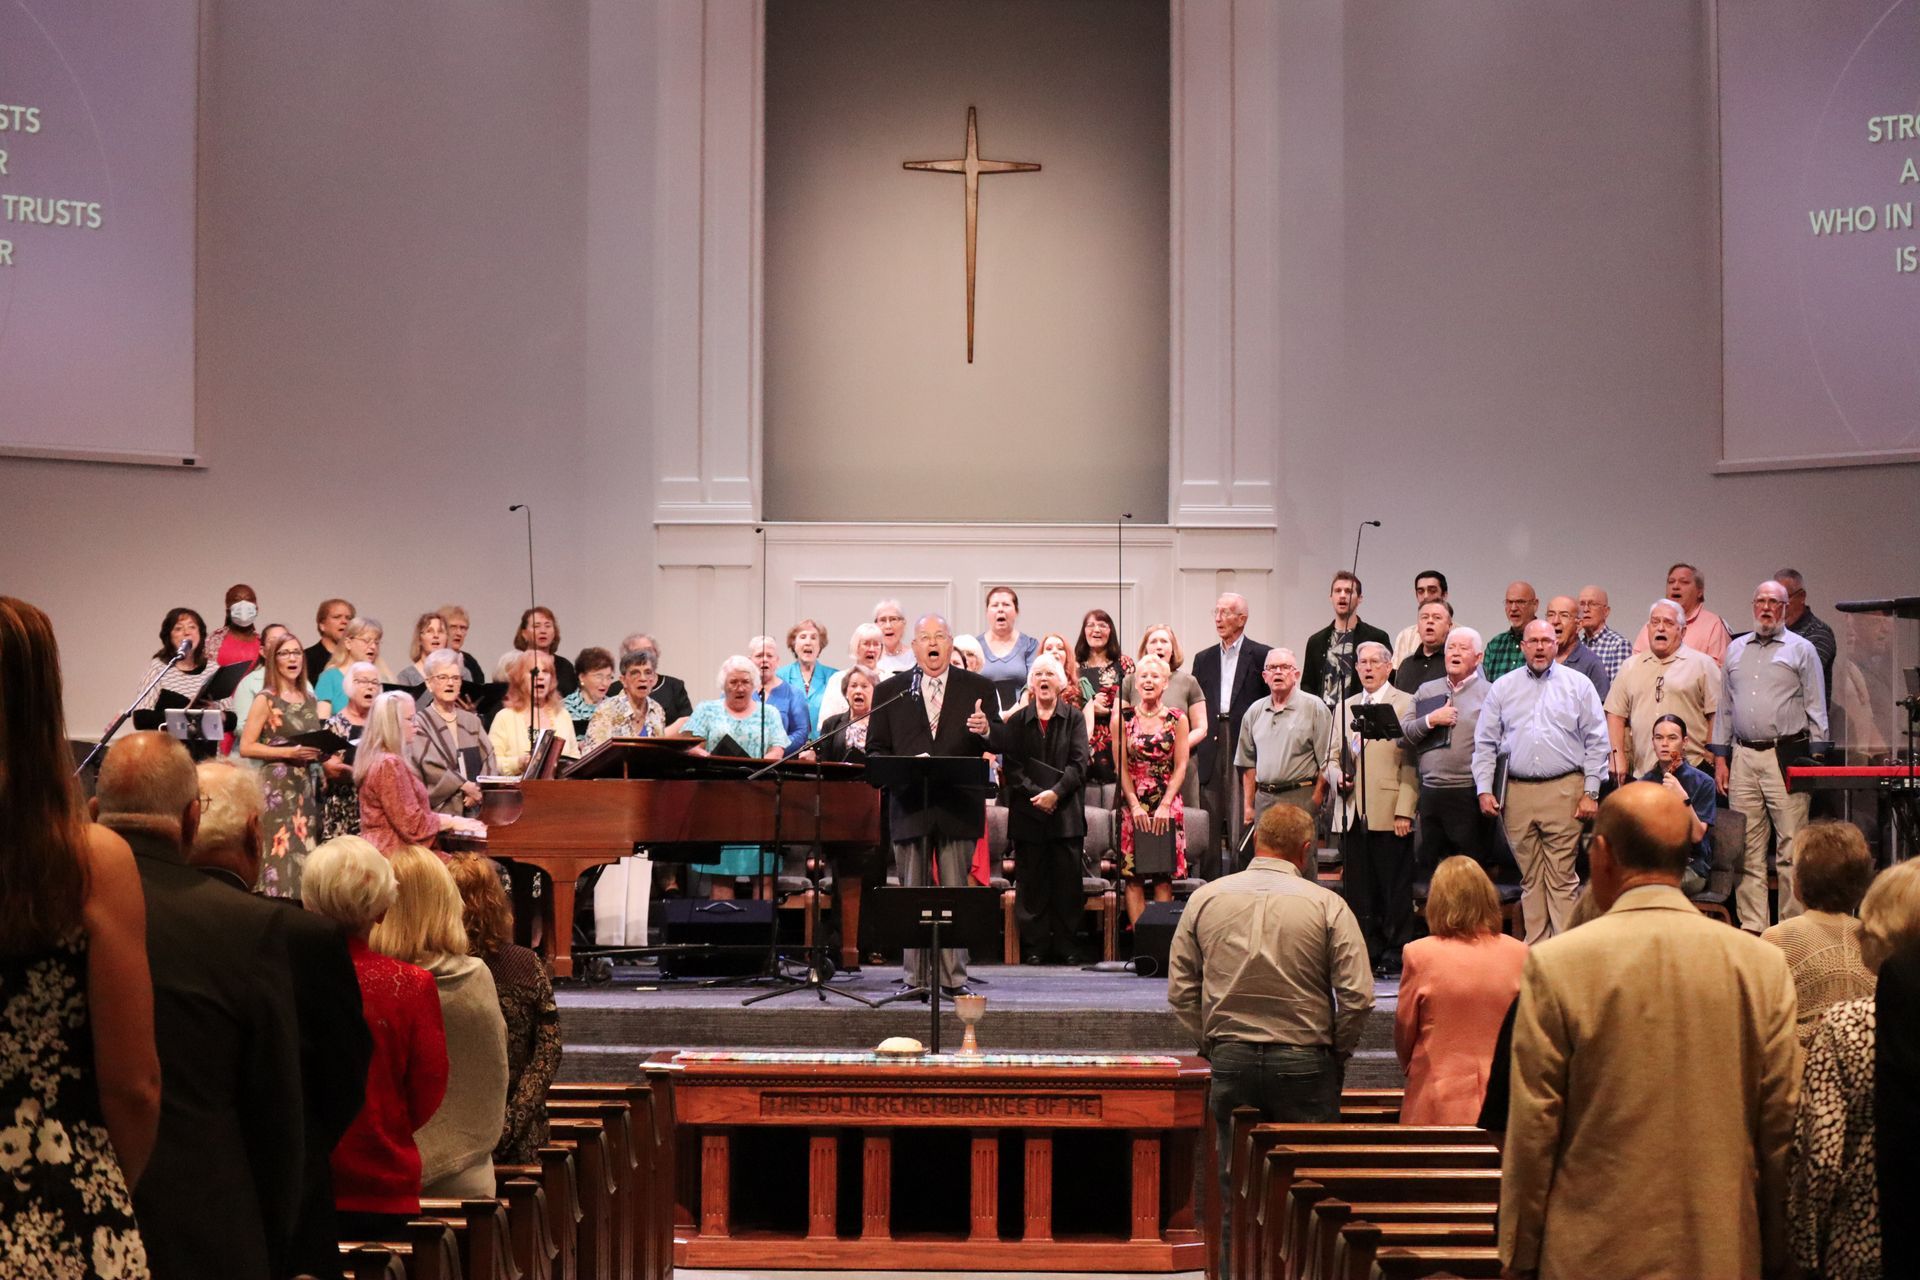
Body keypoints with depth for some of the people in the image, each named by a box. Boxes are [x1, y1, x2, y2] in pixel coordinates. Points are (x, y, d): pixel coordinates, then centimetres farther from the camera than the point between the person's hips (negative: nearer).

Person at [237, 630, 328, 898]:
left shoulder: (311, 700, 14)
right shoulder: (266, 700, -2)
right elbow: (246, 747, -8)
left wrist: (321, 750, 2)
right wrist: (289, 752, -16)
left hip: (309, 785, 6)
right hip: (278, 786, -6)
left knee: (307, 852, 3)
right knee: (282, 853, -11)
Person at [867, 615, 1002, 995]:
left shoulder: (978, 688, 9)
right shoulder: (889, 691, 10)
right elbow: (875, 750, 9)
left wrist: (986, 729, -18)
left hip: (959, 807, -1)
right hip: (910, 807, 1)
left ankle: (954, 978, 5)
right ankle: (916, 978, 10)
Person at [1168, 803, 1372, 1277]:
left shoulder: (1205, 899, 2)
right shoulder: (1326, 905, -5)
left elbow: (1180, 990, 5)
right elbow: (1357, 995, -9)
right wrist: (1338, 1053, 5)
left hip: (1230, 1059, 2)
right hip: (1305, 1065, -2)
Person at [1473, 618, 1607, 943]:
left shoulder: (1578, 685, 6)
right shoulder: (1503, 687, 12)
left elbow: (1596, 742, 4)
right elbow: (1485, 743, 11)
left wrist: (1591, 792, -2)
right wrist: (1484, 789, 2)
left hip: (1563, 791, -2)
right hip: (1517, 792, 2)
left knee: (1561, 877, -4)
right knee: (1530, 877, 6)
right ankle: (1536, 948, 10)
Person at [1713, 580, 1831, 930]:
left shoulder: (1802, 650, 5)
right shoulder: (1736, 650, 17)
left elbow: (1816, 708, 4)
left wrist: (1816, 757, -2)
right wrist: (1720, 756, 13)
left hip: (1786, 756, -4)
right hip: (1743, 757, 4)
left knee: (1790, 845, -6)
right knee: (1748, 848, 4)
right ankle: (1751, 925, 8)